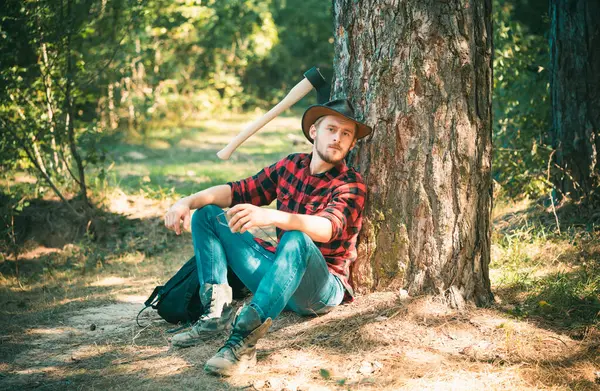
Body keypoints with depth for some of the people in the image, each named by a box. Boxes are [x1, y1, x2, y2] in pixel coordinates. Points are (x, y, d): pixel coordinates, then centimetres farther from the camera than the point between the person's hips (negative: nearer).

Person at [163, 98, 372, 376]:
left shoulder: (351, 185, -11)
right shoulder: (291, 166, 6)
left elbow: (327, 228, -30)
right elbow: (239, 191, 5)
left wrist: (269, 216, -47)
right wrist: (189, 201, -13)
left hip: (322, 288, -6)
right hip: (279, 272, 6)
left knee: (297, 239, -39)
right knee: (207, 214, 2)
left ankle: (245, 339, -45)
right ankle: (217, 310, -17)